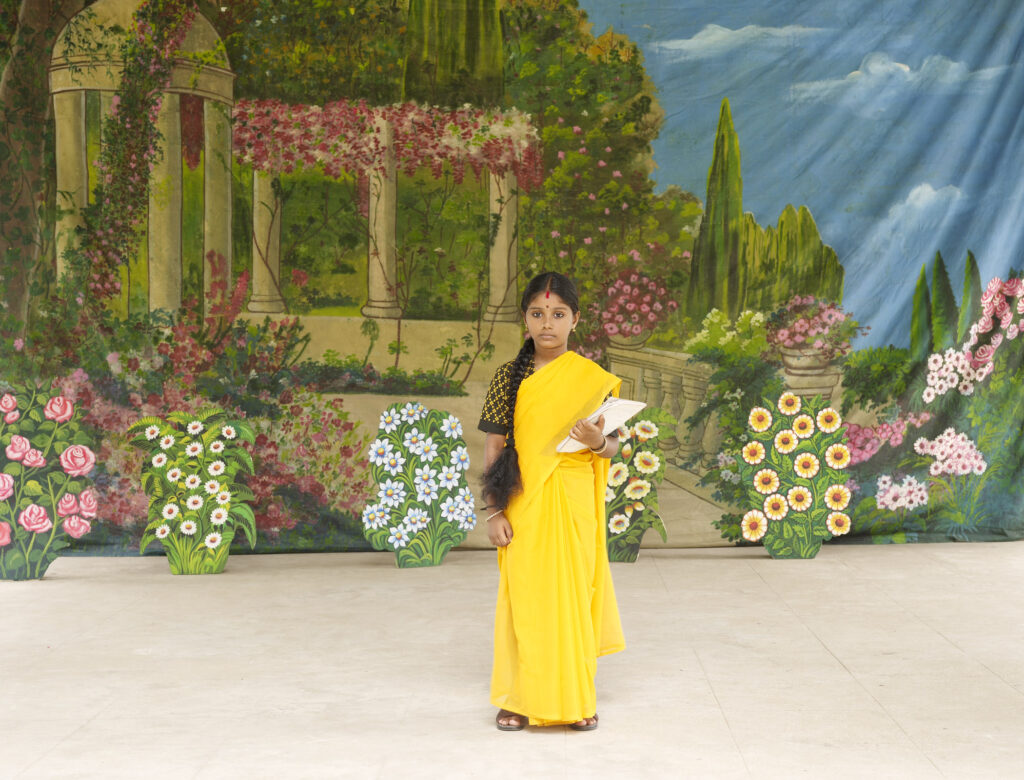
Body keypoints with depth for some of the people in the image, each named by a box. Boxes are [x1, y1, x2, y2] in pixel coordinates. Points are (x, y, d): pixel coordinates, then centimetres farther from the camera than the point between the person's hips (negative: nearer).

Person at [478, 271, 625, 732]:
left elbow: (613, 447, 4)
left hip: (574, 503, 0)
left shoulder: (592, 378, 1)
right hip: (523, 503, 0)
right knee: (523, 594, 2)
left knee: (574, 591, 3)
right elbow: (494, 449, 3)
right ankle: (520, 698, 15)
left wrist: (599, 442, -19)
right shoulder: (509, 377, 2)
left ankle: (577, 698, 17)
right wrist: (493, 511, -3)